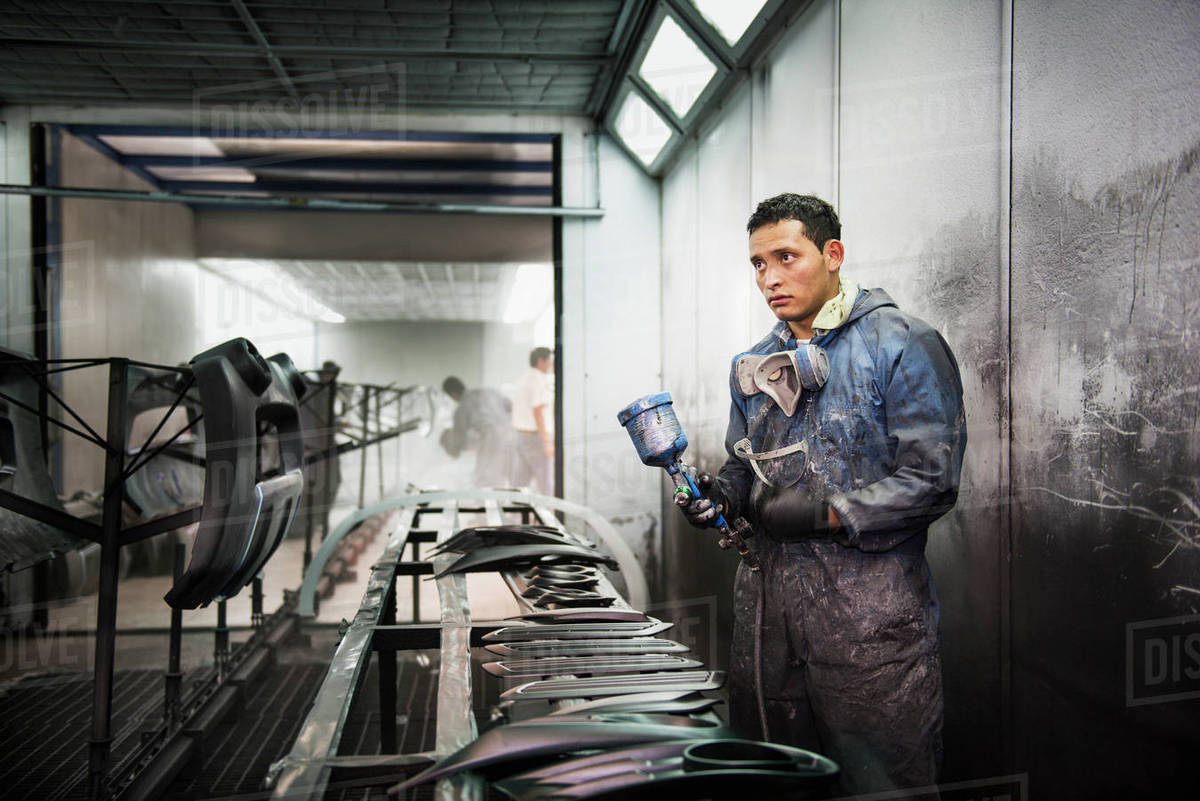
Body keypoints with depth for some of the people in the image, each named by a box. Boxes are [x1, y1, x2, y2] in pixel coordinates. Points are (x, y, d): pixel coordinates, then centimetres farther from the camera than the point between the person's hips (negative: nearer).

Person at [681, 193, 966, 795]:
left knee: (881, 783, 5)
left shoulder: (904, 347, -8)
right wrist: (720, 495, 0)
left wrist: (823, 514, -18)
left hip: (869, 609, -6)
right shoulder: (754, 366, 13)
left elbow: (931, 481, -14)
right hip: (767, 603, 6)